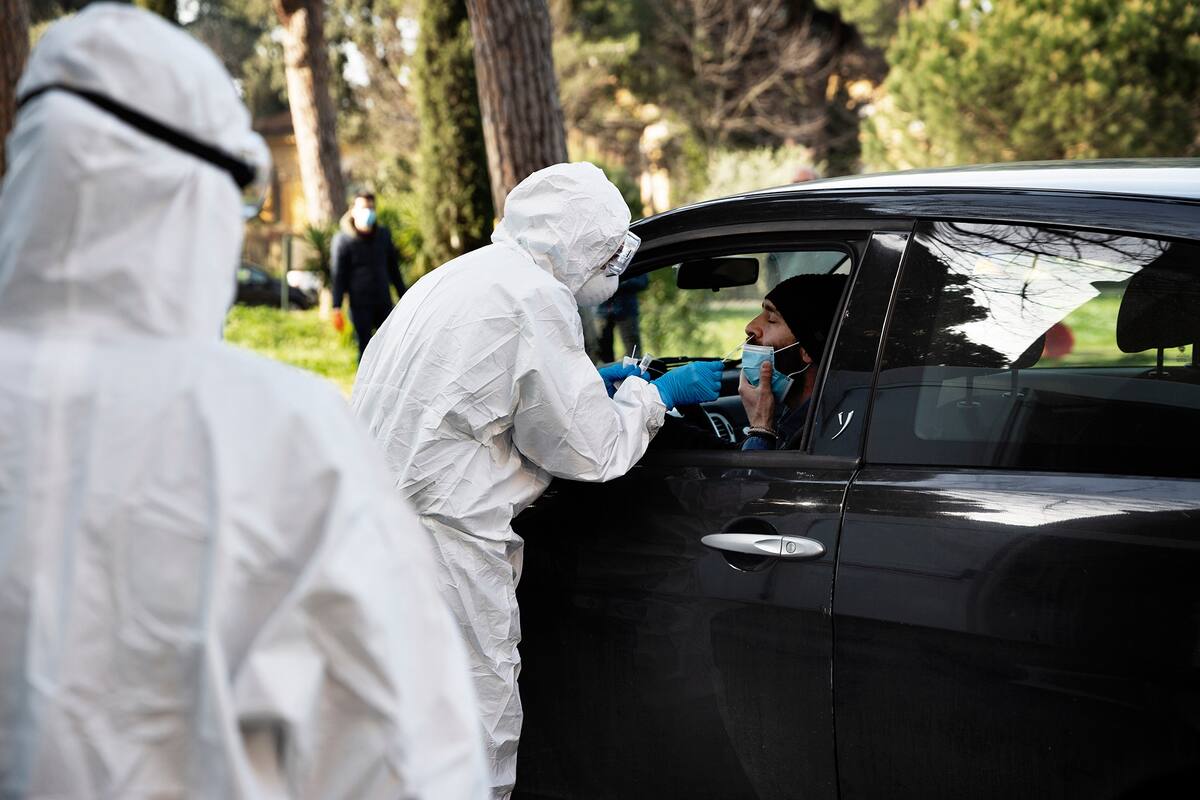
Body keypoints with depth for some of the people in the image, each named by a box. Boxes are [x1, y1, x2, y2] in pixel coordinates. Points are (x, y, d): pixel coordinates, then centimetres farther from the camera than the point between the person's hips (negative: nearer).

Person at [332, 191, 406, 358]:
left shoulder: (383, 234, 10)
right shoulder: (343, 239, -3)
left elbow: (393, 269, 17)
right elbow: (338, 276, -4)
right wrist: (337, 308, -11)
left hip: (384, 302, 4)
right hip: (360, 305, -4)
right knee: (365, 349, -4)